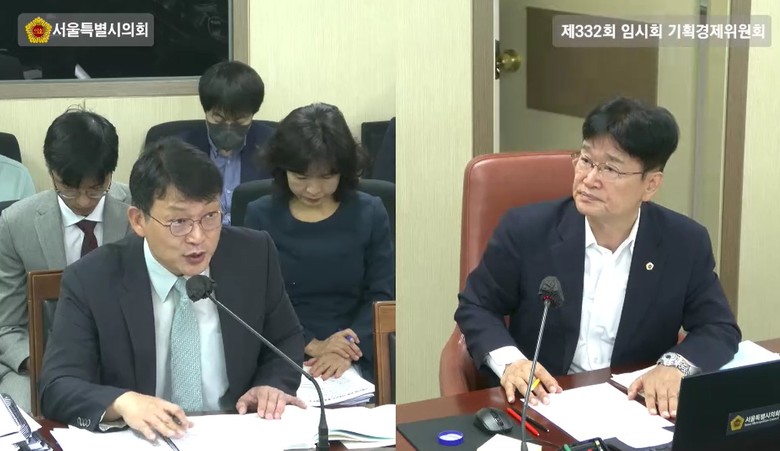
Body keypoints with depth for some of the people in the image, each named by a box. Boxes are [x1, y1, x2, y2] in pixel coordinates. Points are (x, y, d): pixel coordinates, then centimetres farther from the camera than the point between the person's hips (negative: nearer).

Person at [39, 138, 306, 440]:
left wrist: (272, 385, -9)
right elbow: (57, 388, -12)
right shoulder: (91, 281, -9)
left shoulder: (253, 256, -3)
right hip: (141, 441, -1)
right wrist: (121, 402, -31)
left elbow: (286, 340, 11)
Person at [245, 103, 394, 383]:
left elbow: (382, 295, 2)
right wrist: (311, 345, -14)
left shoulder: (370, 213, 6)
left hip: (359, 359, 0)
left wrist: (349, 352, -14)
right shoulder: (261, 216, 4)